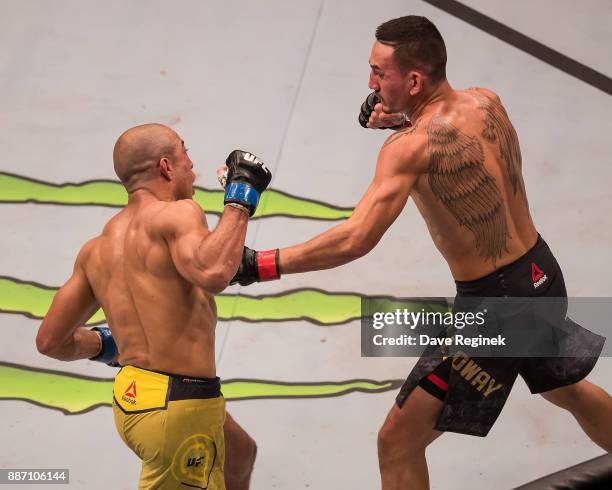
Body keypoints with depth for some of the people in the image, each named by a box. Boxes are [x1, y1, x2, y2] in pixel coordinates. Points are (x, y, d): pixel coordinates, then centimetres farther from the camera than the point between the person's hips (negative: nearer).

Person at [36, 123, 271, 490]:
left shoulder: (97, 249, 11)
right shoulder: (177, 213, -12)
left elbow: (50, 341, 13)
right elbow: (212, 275, -34)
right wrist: (240, 202, -20)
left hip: (133, 398, 9)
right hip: (179, 406, -9)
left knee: (240, 455, 33)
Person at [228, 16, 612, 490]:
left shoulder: (410, 147, -25)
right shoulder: (487, 102, -3)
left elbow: (355, 240, -34)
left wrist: (261, 265, -29)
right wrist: (403, 119, 1)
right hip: (542, 273, 8)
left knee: (398, 442, 2)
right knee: (567, 388, 37)